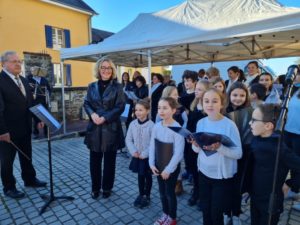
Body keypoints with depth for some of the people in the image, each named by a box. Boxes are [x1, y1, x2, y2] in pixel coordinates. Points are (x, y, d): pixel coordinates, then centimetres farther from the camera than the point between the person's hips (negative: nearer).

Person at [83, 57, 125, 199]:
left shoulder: (117, 87, -3)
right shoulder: (92, 86, 7)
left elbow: (120, 107, -9)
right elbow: (86, 103, 7)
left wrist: (105, 118, -17)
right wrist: (92, 114, -14)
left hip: (111, 128, -2)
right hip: (94, 128, 3)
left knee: (109, 160, 9)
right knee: (94, 160, 10)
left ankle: (107, 188, 27)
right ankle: (95, 188, 28)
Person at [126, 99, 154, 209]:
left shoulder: (151, 125, -19)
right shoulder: (133, 124, -5)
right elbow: (128, 139, 1)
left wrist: (144, 154, -17)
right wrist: (133, 151, -11)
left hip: (147, 157, -4)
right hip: (137, 156, 4)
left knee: (148, 176, 14)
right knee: (140, 175, 19)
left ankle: (147, 196, 32)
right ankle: (141, 194, 38)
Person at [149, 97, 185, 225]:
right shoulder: (156, 126, -5)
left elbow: (178, 153, -20)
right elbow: (152, 146, 2)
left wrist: (168, 169, -16)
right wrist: (152, 164, -3)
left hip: (171, 168, -5)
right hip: (158, 167, 5)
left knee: (170, 193, 12)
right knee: (162, 192, 20)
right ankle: (165, 214, 44)